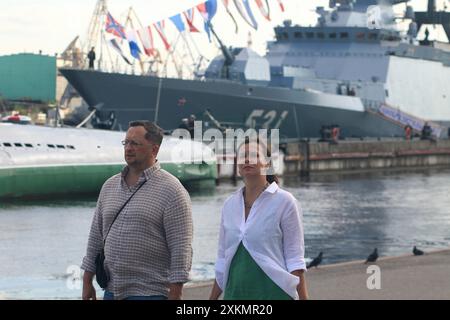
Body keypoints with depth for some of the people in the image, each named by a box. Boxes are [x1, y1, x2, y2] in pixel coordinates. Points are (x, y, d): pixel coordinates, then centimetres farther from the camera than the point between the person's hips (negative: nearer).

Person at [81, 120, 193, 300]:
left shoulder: (171, 191, -8)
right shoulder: (110, 186, 12)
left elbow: (181, 250, -12)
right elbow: (96, 237, 17)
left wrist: (175, 296, -17)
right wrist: (87, 282, 14)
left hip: (150, 293, -6)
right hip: (112, 291, 6)